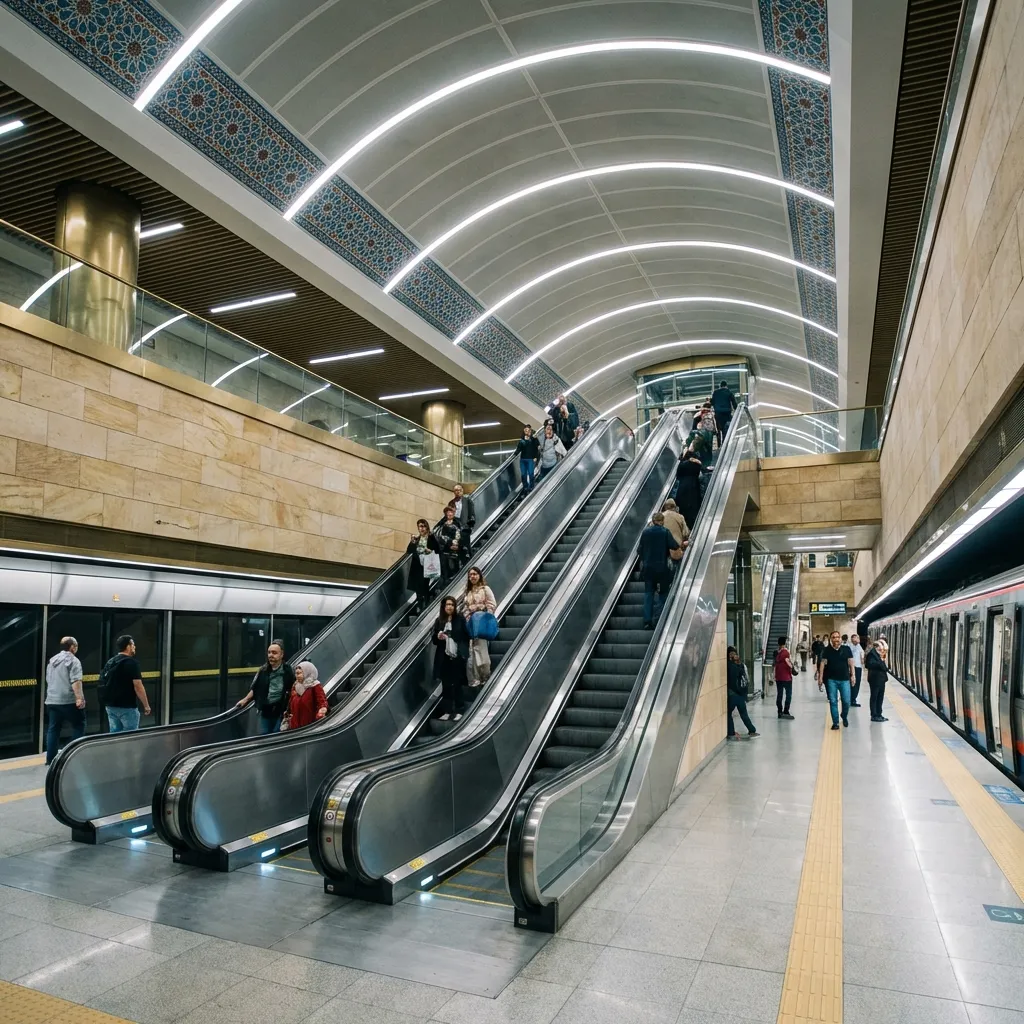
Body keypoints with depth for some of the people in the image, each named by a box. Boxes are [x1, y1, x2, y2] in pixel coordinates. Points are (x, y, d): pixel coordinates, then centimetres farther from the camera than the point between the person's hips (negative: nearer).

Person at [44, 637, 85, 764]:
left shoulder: (52, 660, 17)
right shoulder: (73, 660, -9)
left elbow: (48, 680, 26)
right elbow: (75, 681, -20)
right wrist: (79, 698, -23)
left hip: (52, 700, 7)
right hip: (69, 700, -7)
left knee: (53, 729, 9)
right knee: (78, 726, 5)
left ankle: (50, 758, 9)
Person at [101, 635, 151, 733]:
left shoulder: (110, 662, 9)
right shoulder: (131, 663, -14)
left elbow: (103, 681, 13)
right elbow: (138, 686, -18)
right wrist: (146, 705, -11)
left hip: (111, 706, 7)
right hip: (127, 707, -7)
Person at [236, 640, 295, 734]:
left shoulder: (289, 671, -11)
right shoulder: (263, 670, 4)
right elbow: (255, 689, 19)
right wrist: (245, 700, 17)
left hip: (281, 712, -5)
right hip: (265, 711, 5)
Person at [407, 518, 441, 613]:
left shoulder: (431, 538, -4)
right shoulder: (416, 538, 9)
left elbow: (438, 551, -6)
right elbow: (409, 551, 3)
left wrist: (431, 551, -22)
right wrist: (413, 541, -10)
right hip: (417, 566, 5)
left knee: (424, 586, -7)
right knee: (417, 587, 8)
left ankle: (425, 606, 3)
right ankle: (419, 606, 20)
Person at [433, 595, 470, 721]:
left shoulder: (460, 619, -2)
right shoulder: (439, 621, 5)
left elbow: (467, 637, -1)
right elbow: (433, 640, 10)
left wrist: (465, 654, -7)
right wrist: (438, 637, -12)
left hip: (458, 657, -2)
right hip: (444, 658, 3)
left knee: (457, 684, 5)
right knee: (446, 685, 7)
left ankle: (459, 710, 13)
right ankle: (447, 710, 14)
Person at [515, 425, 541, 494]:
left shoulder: (534, 439, -1)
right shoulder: (522, 440, 8)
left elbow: (537, 448, -4)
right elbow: (519, 449, 5)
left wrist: (536, 457, -11)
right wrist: (515, 454, -11)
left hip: (531, 459, -4)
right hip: (522, 459, 4)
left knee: (530, 474, -5)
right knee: (523, 474, 6)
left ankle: (531, 488, 5)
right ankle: (525, 488, 16)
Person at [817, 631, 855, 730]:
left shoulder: (846, 649, 1)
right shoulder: (826, 650, 0)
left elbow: (850, 663, 5)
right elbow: (822, 663, -1)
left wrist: (852, 675, 1)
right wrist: (820, 677, -5)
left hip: (845, 679, 0)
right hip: (831, 679, 0)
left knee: (846, 701, 1)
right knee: (833, 702, 2)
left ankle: (845, 717, 31)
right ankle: (835, 722, 12)